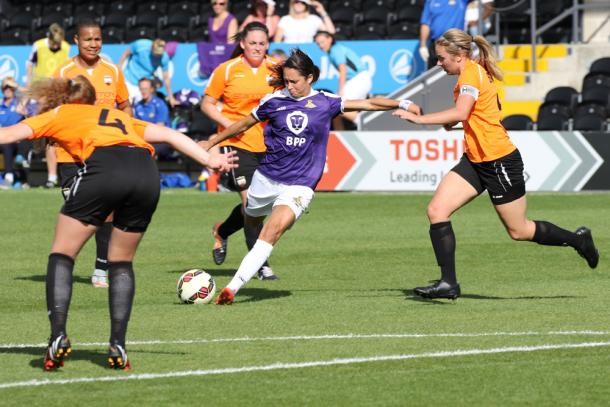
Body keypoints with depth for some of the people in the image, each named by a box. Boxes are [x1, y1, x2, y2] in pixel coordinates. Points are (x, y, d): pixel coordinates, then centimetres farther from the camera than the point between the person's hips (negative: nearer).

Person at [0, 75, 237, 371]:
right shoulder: (118, 117, 38)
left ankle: (58, 336, -8)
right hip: (147, 172, 4)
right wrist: (210, 160, 28)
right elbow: (169, 135, 31)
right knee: (121, 261, 20)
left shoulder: (59, 114, 26)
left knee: (62, 254, 8)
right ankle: (118, 347, 11)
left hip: (103, 167, -4)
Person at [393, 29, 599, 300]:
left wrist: (419, 119, -30)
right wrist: (452, 121, 7)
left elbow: (460, 113, -33)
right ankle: (448, 283, -8)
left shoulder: (472, 73, -18)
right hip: (475, 161, 9)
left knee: (519, 231, 4)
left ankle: (578, 239, 27)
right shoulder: (472, 73, 11)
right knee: (436, 210, -7)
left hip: (500, 161, -9)